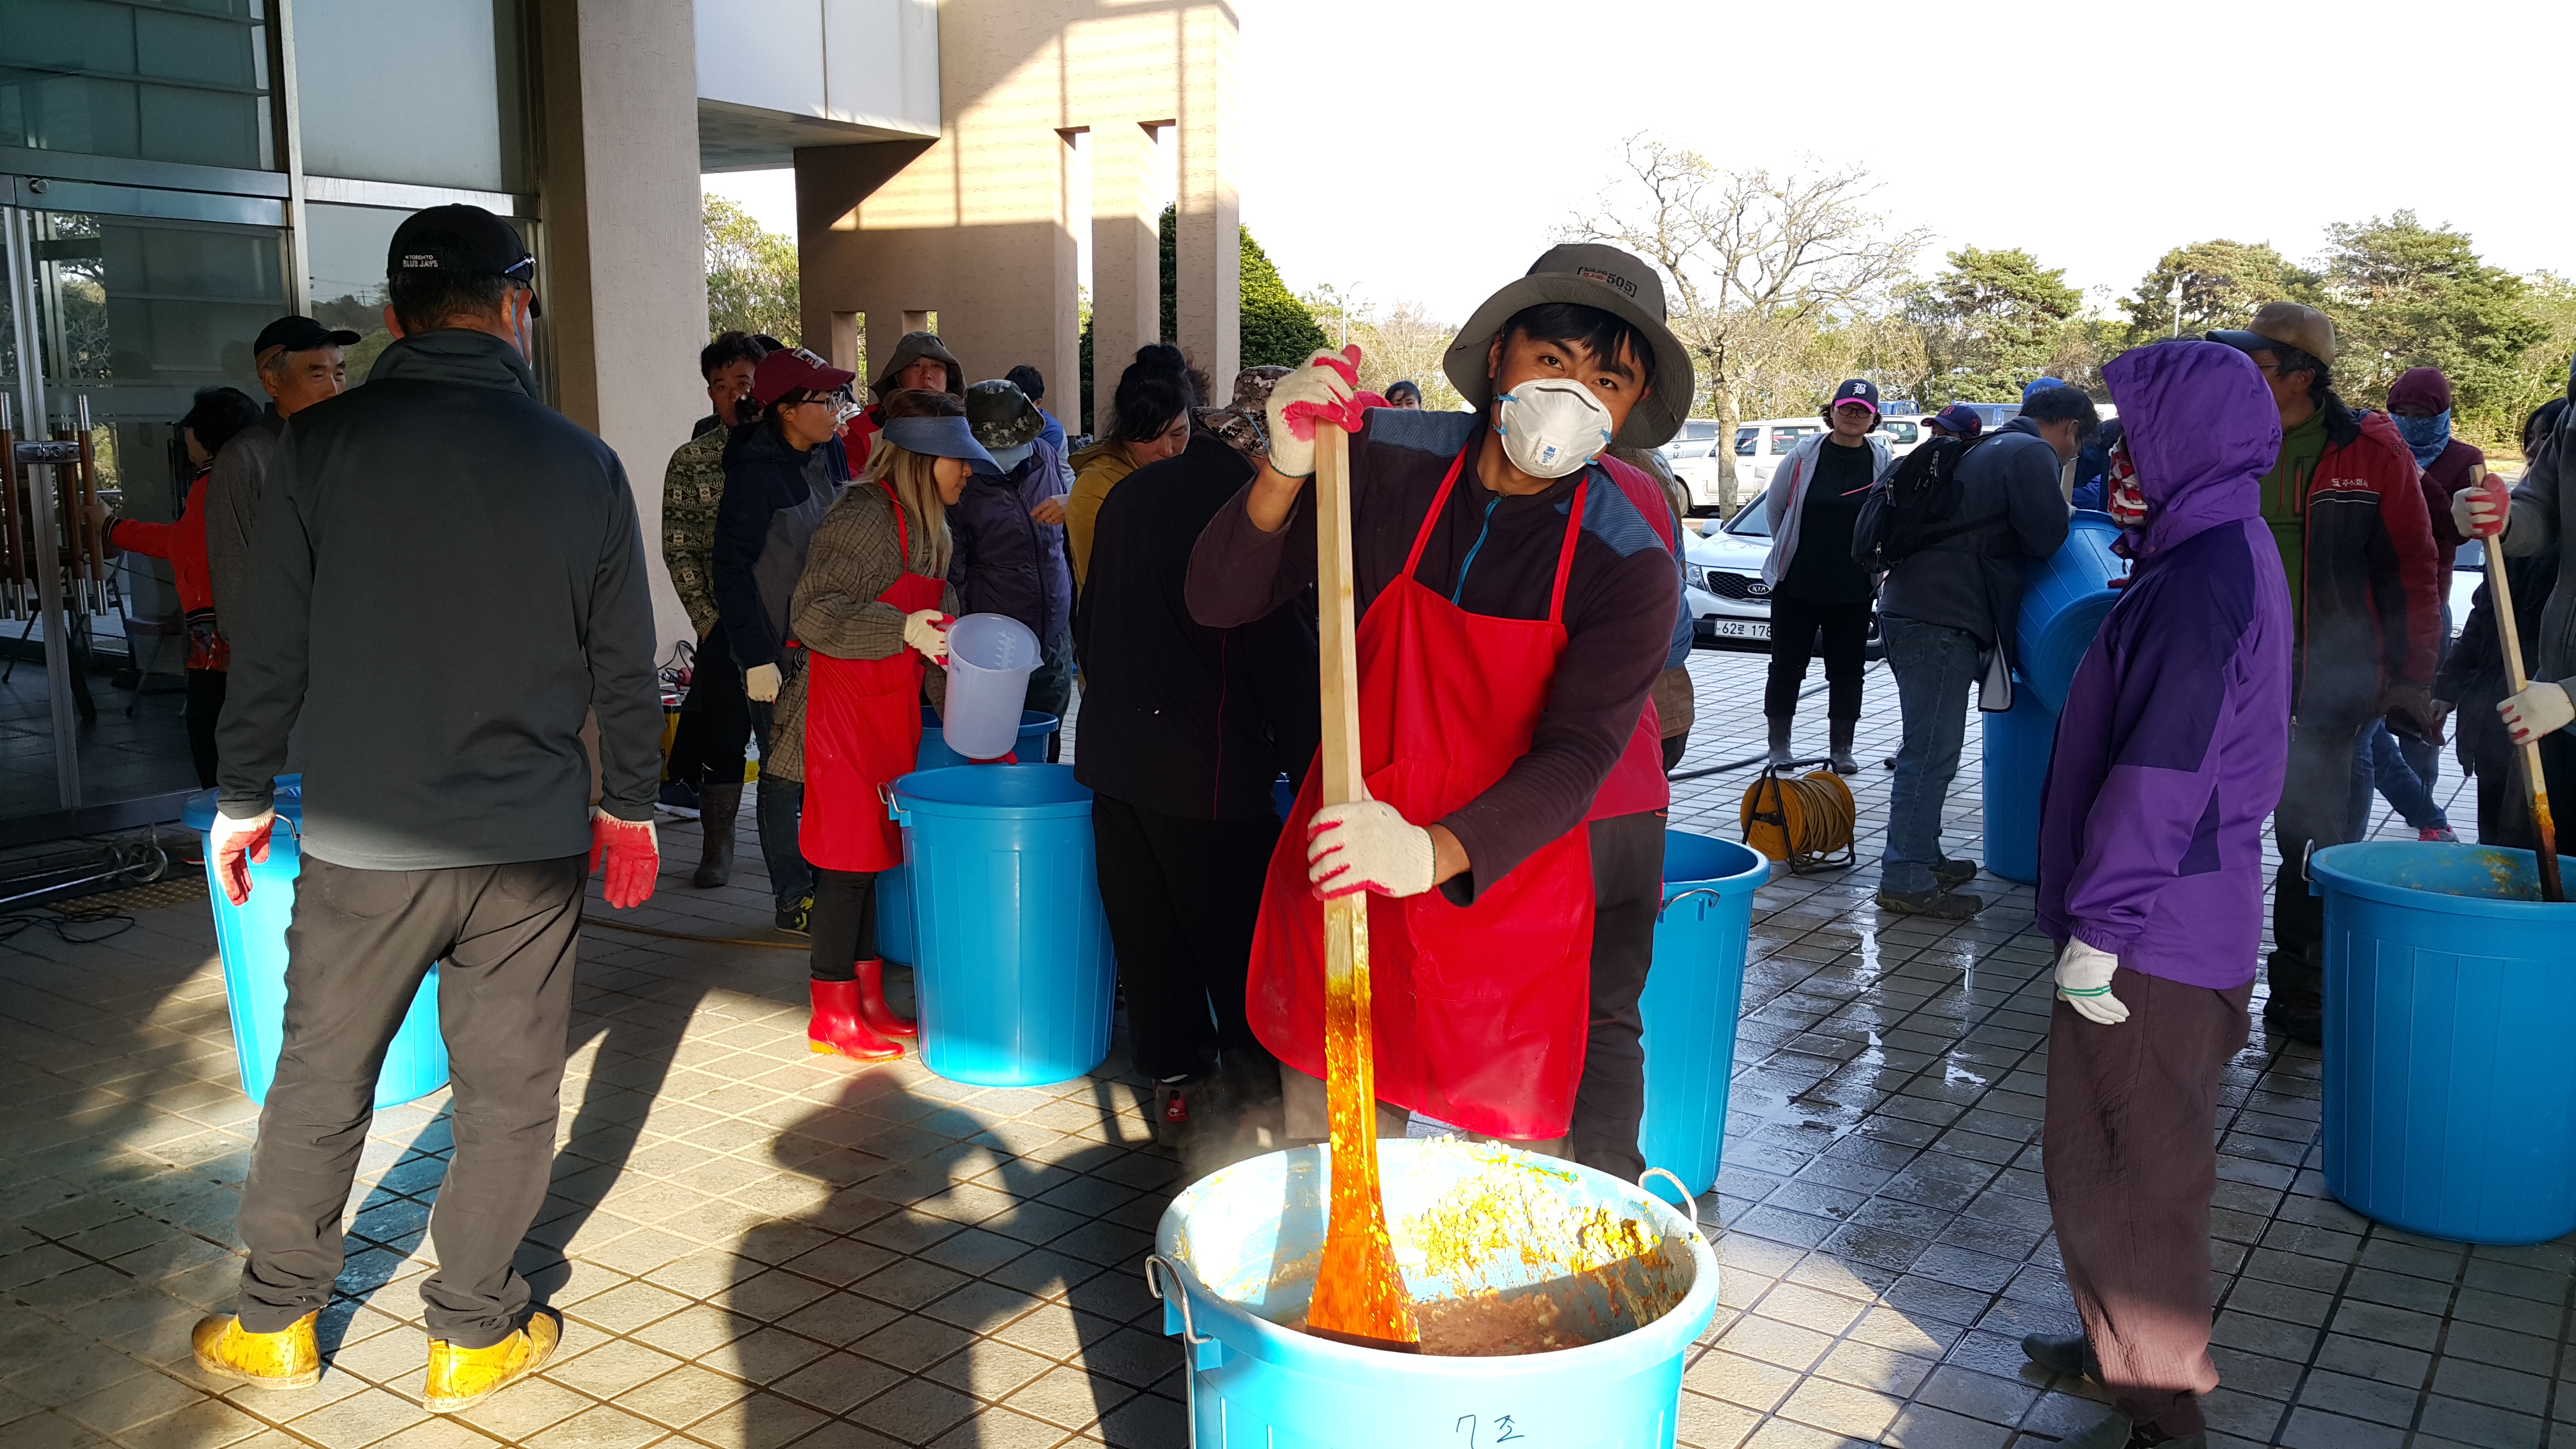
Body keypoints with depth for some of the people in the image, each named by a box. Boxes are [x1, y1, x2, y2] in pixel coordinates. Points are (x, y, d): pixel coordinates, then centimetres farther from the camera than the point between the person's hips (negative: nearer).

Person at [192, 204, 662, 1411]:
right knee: (508, 1094, 12)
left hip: (364, 843, 0)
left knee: (319, 1083, 16)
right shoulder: (582, 464, -3)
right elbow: (625, 667, 2)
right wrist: (629, 808, 14)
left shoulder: (321, 445, -5)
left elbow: (271, 646, -2)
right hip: (533, 848, 0)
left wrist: (244, 795, 11)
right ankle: (473, 1334, 23)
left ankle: (275, 1324, 31)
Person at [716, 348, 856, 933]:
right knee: (786, 773, 3)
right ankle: (793, 900, 13)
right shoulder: (757, 473, -15)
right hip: (780, 652, -6)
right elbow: (732, 570, -15)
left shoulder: (832, 456, 5)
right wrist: (756, 657, -17)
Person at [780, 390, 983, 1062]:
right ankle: (831, 1016, 8)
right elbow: (813, 614, -20)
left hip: (894, 713, 9)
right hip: (843, 706, -9)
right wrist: (900, 629, -29)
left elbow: (939, 638, 17)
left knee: (877, 855, 13)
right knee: (848, 860, -3)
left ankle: (869, 1000, 23)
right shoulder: (864, 516, -16)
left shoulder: (931, 527, 13)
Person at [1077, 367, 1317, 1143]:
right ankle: (1257, 1080, 15)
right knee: (1238, 935, 6)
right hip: (1210, 767, -7)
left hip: (1116, 754, 7)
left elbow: (1089, 619, 19)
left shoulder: (1133, 492, 8)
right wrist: (1307, 761, -6)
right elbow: (1286, 650, -14)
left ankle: (1176, 1081, 22)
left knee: (1148, 933, 13)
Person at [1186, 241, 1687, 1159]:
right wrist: (1285, 474, -27)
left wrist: (1434, 853, -40)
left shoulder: (1630, 564, -14)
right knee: (1326, 1154, 13)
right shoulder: (1387, 460, -8)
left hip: (1504, 875, -2)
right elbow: (1218, 603, -8)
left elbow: (1575, 758, -22)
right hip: (1342, 852, 2)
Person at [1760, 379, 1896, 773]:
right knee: (1787, 665, 4)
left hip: (1854, 590, 1)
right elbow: (1773, 508, 9)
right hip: (1796, 585, -1)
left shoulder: (1884, 462, -1)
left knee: (1847, 669, 7)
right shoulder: (1804, 455, -3)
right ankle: (1779, 745, 15)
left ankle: (1841, 748, 17)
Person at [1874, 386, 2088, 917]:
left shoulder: (1989, 448, 24)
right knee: (1932, 750, -8)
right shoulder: (2032, 454, -6)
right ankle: (1906, 882, -5)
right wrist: (2062, 513, 8)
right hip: (1939, 619, -10)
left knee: (1929, 745, 18)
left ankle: (1922, 857, 27)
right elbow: (2046, 536, -12)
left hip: (1911, 608, 10)